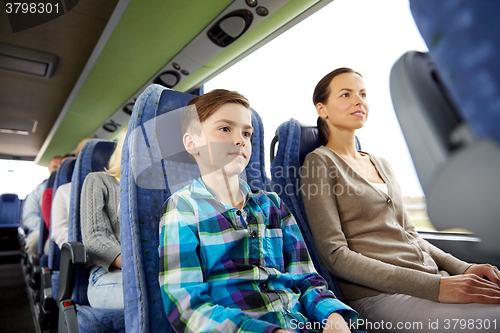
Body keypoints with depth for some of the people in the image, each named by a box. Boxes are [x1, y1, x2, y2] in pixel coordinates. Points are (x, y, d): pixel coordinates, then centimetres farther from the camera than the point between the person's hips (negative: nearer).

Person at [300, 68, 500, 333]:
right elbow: (335, 255, -13)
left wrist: (462, 268, 3)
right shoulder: (319, 162, -6)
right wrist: (433, 286, -17)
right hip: (379, 294, -7)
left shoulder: (382, 164, 17)